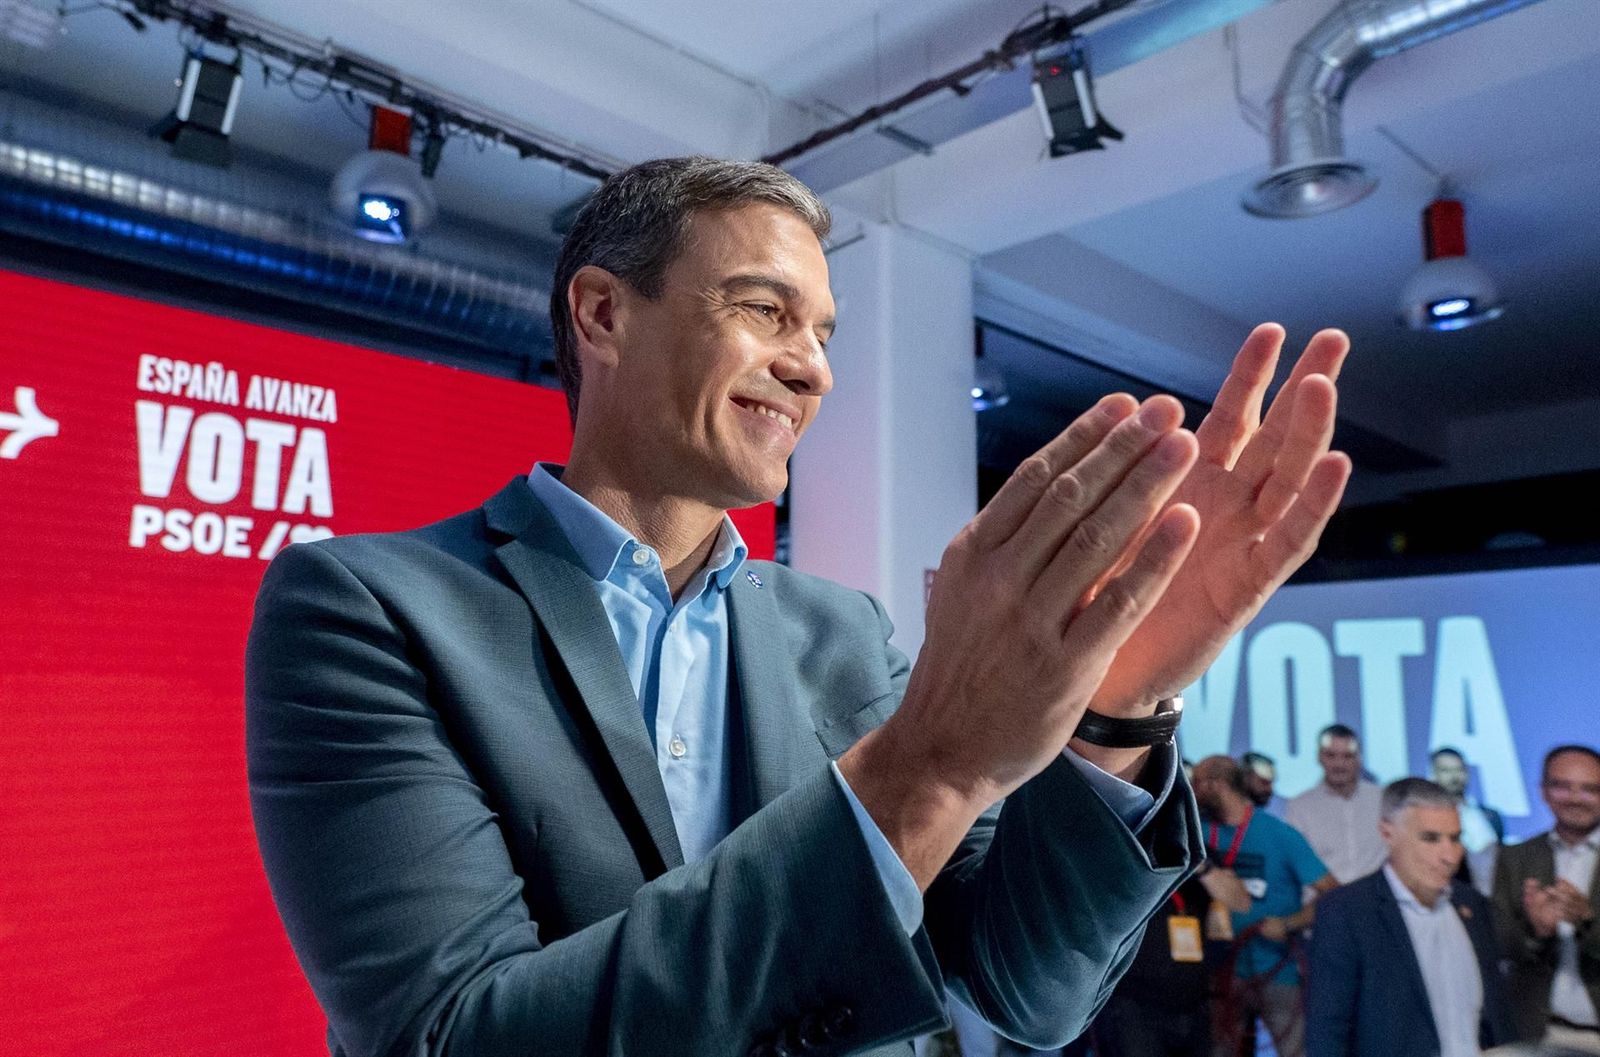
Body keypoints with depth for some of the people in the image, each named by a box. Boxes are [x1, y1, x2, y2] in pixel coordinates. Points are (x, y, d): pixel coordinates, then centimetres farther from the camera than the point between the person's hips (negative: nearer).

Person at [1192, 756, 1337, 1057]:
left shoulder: (1280, 834, -9)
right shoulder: (1201, 828, 2)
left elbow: (1332, 894, -10)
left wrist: (1288, 924, -20)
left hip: (1278, 973, -4)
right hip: (1226, 972, 4)